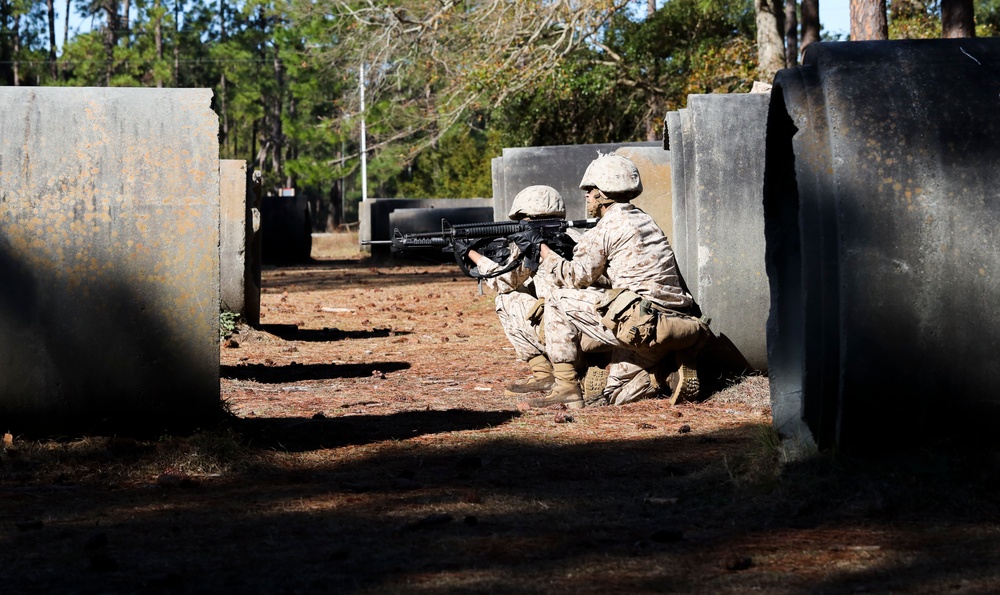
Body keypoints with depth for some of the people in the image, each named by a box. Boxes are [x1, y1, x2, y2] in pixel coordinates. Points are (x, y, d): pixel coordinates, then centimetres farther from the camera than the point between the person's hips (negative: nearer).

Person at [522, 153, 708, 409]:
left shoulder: (608, 225, -6)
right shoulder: (644, 220, 22)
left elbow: (577, 276, 1)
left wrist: (547, 256, 18)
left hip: (639, 326, -9)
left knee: (558, 299, 4)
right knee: (612, 398, 19)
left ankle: (565, 387, 1)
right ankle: (671, 370, 1)